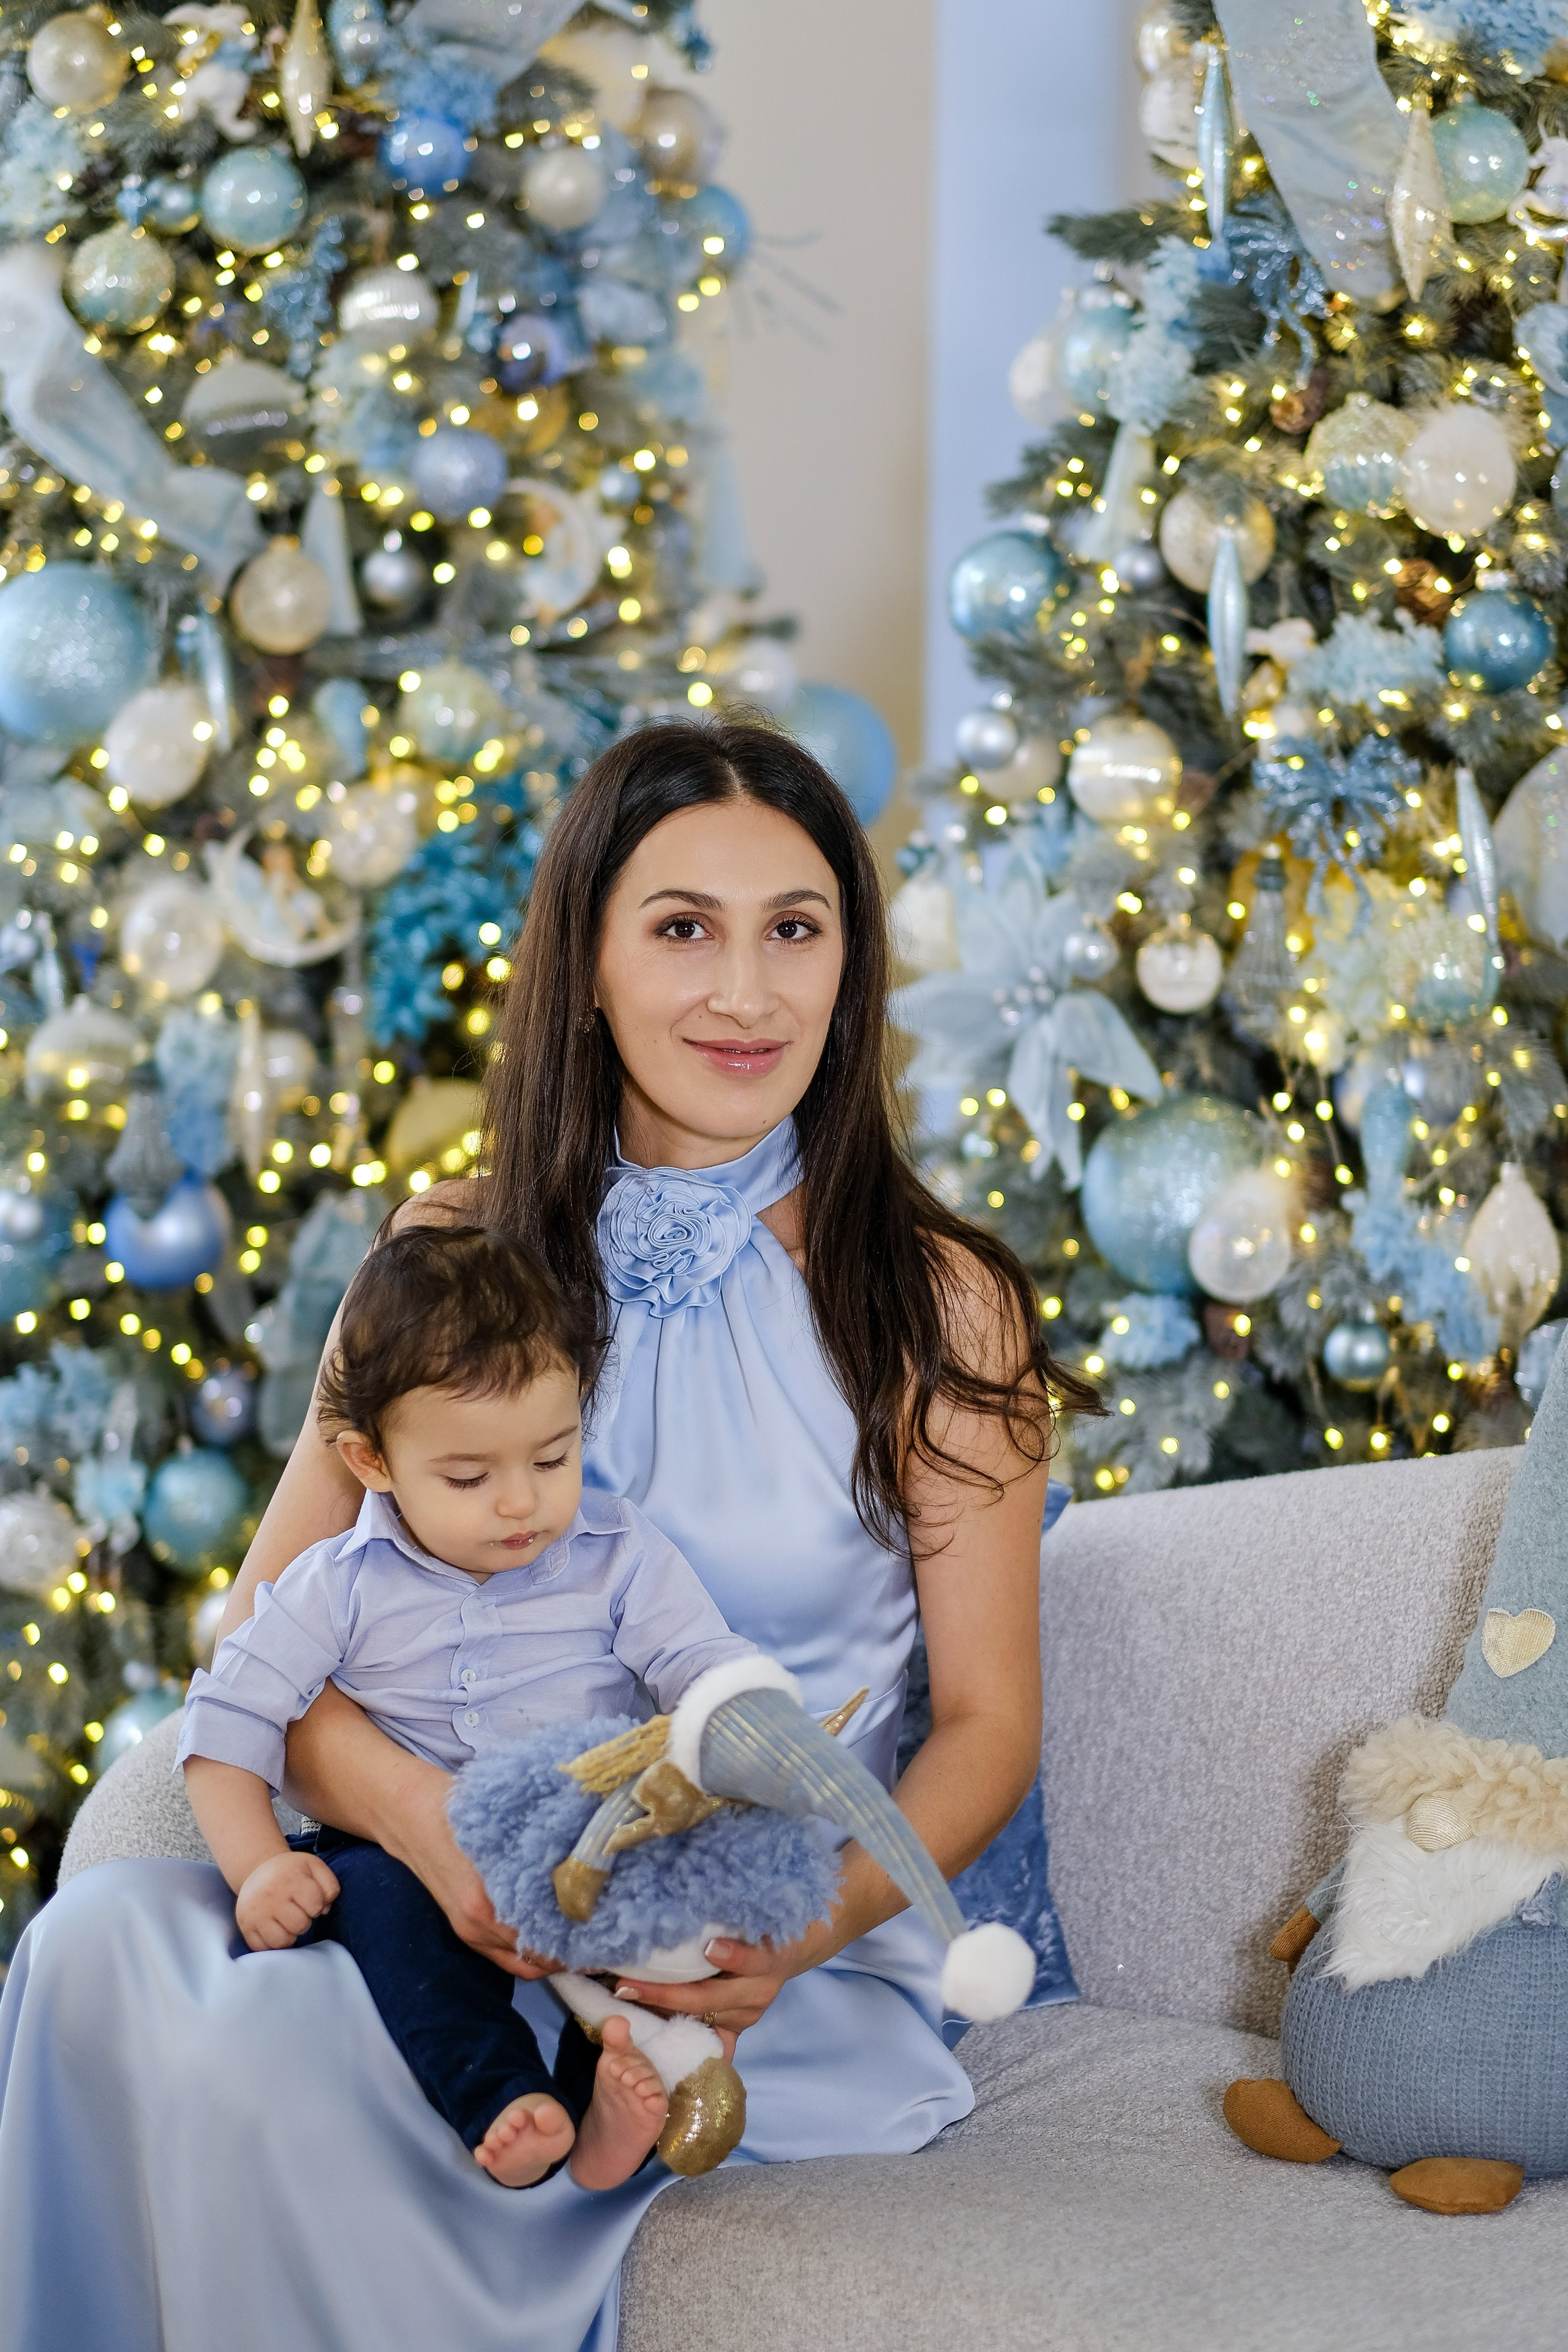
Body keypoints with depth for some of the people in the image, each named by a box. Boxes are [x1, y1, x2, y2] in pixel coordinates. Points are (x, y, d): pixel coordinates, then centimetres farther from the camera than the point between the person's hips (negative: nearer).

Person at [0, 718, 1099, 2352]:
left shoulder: (933, 1301, -1)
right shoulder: (461, 1252, 7)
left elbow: (988, 1722, 0)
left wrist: (809, 1925, -21)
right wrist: (419, 1810, -20)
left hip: (761, 1965, -3)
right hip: (460, 1911, 3)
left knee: (246, 2043, -28)